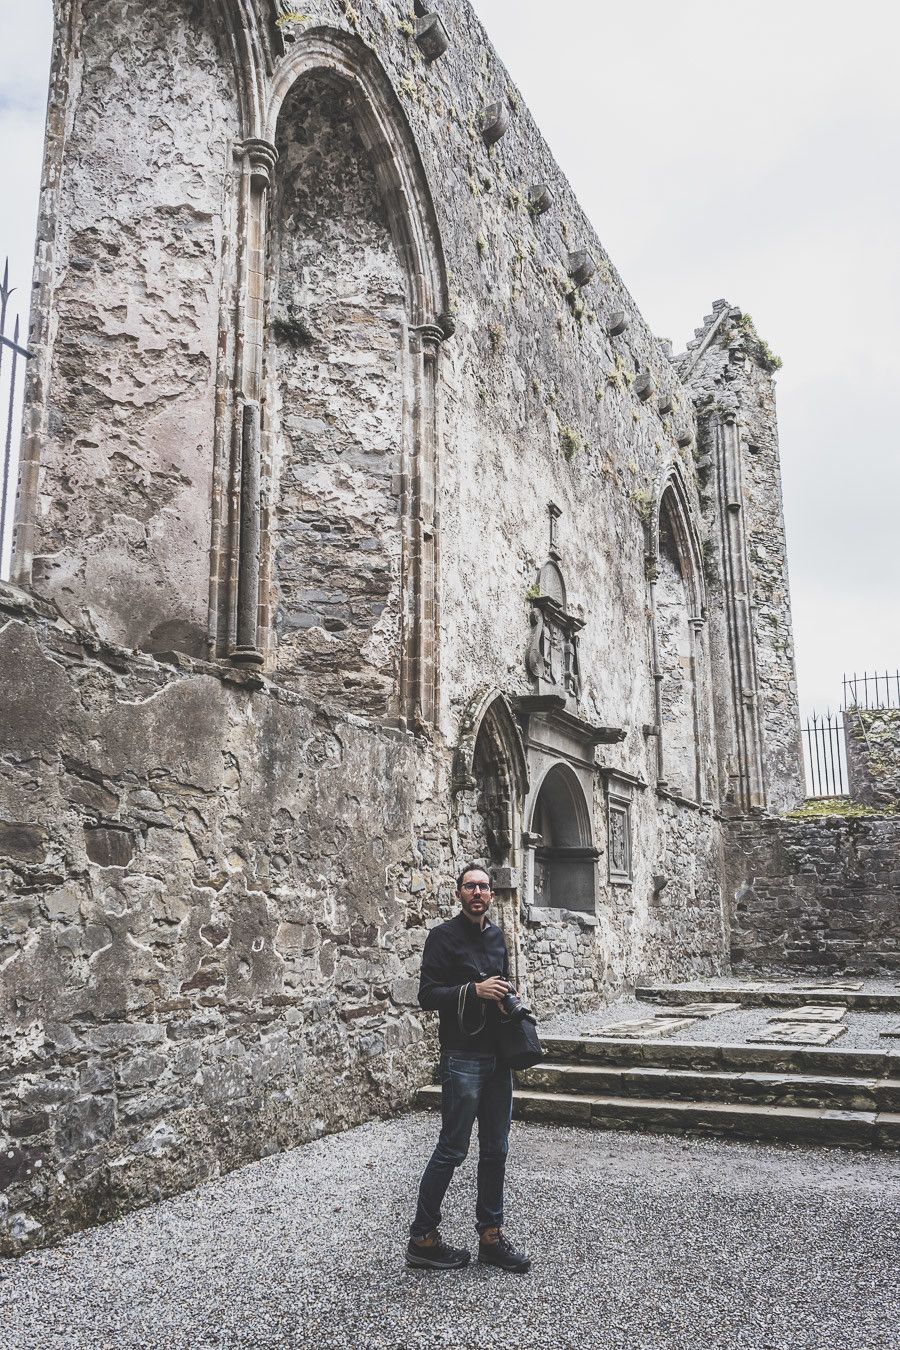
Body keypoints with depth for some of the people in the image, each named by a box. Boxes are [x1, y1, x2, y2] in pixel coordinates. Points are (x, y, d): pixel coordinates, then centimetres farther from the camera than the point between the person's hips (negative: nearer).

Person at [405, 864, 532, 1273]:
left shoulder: (496, 936, 12)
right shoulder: (444, 937, -9)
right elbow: (428, 995, -15)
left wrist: (508, 998, 5)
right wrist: (474, 990, -25)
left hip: (498, 1056, 7)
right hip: (462, 1059, -7)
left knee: (495, 1150, 12)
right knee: (452, 1149, -2)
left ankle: (490, 1236, 22)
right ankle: (422, 1237, 12)